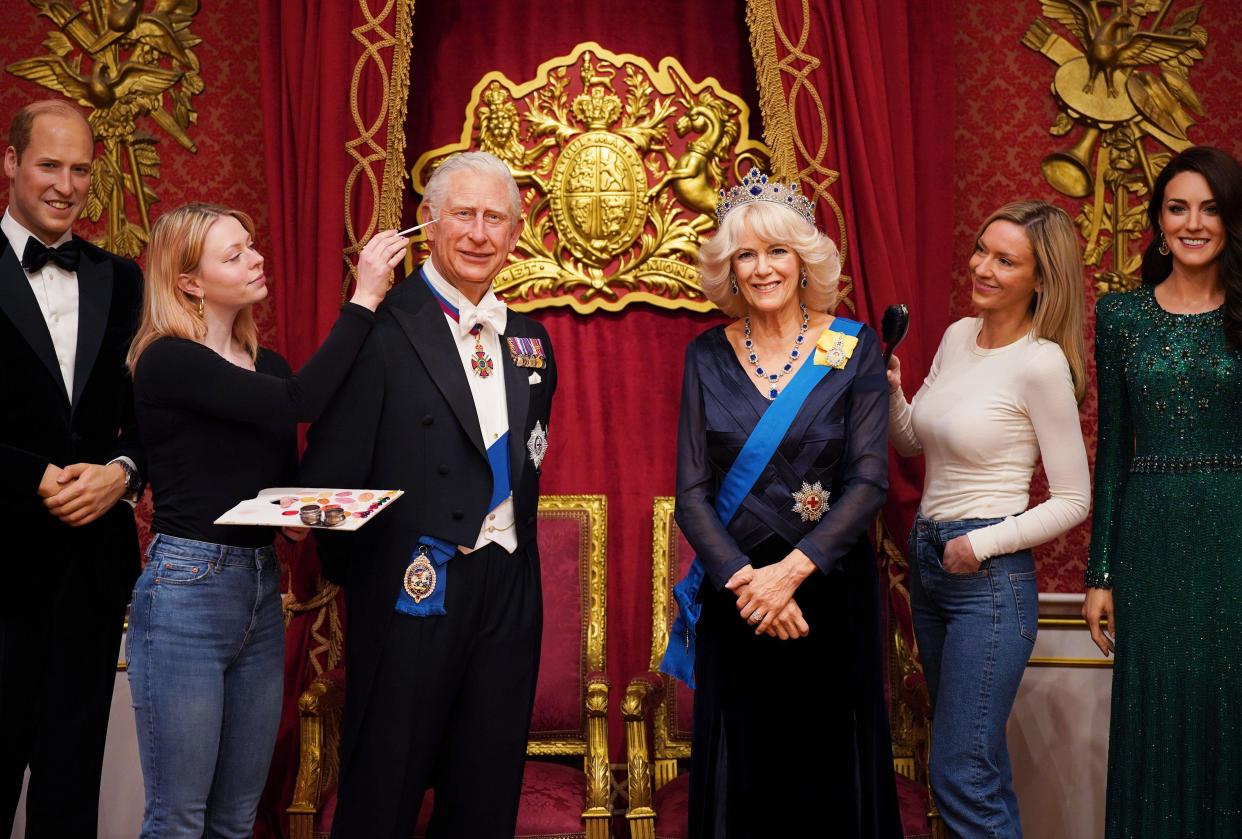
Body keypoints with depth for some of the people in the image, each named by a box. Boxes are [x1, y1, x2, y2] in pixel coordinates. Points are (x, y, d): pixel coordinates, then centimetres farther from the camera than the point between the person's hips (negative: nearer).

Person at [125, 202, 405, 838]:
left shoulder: (266, 367, 12)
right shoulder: (167, 361, -10)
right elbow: (300, 401, -22)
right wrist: (364, 298, -17)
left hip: (262, 592, 7)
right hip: (187, 589, -7)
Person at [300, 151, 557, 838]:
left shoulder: (530, 340, 12)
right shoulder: (384, 329, -9)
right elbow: (330, 467, -11)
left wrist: (516, 553, 11)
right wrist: (348, 570, -7)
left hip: (508, 594, 6)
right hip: (413, 593, -6)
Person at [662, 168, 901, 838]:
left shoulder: (854, 348, -2)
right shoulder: (707, 356, 3)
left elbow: (869, 479, -9)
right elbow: (691, 492, -2)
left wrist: (791, 570, -19)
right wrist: (743, 579, -16)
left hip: (829, 586, -1)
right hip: (734, 596, 1)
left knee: (830, 777, 7)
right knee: (741, 780, 9)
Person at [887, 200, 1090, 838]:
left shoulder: (1042, 364, -15)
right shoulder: (956, 337, 7)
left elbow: (1072, 501, -12)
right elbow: (912, 443, 18)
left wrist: (983, 545, -18)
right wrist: (891, 393, 0)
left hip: (991, 577, -8)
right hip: (927, 562, 8)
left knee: (960, 778, -6)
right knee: (978, 762, 19)